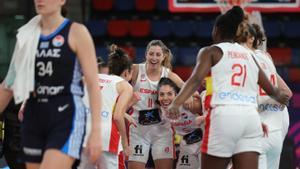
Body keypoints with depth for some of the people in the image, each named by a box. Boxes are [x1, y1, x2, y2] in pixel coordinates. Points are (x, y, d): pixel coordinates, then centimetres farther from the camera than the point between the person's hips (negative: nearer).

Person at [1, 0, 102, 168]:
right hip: (34, 115, 6)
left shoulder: (76, 32, -2)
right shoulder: (28, 34, 12)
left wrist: (96, 131, -13)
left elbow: (93, 83, -6)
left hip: (66, 115, -6)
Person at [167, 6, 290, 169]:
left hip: (224, 115, -4)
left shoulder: (211, 51, 8)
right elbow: (271, 90, 28)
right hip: (251, 117, 4)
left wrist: (176, 104, -25)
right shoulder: (248, 55, 22)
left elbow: (196, 79, -11)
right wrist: (279, 96, 52)